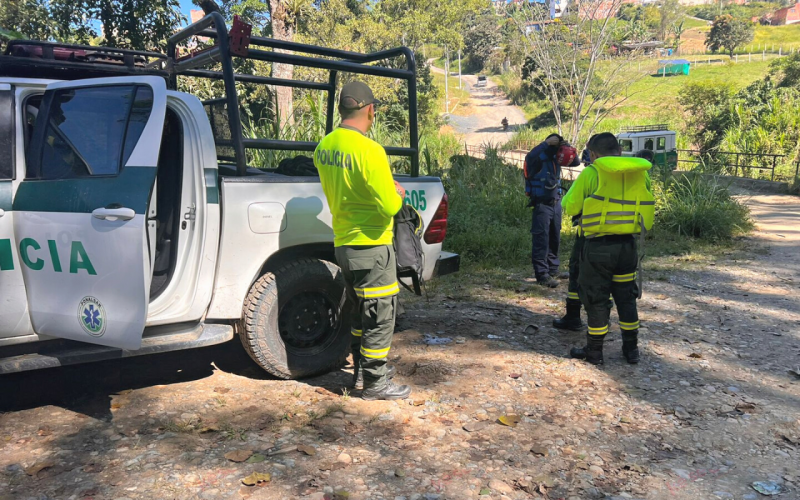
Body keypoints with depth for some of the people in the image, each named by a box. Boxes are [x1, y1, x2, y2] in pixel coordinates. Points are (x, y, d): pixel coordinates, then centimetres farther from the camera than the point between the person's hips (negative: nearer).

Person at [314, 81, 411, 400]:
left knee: (360, 311, 22)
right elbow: (388, 207, -21)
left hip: (343, 243, 8)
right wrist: (398, 194, 1)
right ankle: (375, 383, 15)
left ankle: (361, 367, 34)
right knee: (380, 316, 5)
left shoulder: (324, 146, 5)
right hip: (371, 246, -8)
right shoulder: (369, 150, -21)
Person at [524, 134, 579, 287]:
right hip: (542, 204, -7)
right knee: (541, 240, -8)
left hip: (556, 202, 8)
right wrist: (547, 144, -37)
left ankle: (553, 269, 30)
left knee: (555, 238, 16)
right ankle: (542, 274, -6)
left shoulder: (555, 156, 5)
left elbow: (576, 162, 9)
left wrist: (569, 149, -10)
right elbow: (530, 157, -37)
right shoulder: (539, 157, -14)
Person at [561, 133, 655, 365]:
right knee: (626, 297, 18)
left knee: (596, 298, 8)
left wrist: (577, 187, 14)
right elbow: (647, 210, 9)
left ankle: (594, 351, 18)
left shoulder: (591, 173, -11)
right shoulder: (640, 173, 3)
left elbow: (570, 208, -3)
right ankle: (631, 349, 27)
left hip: (599, 247, -4)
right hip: (628, 245, 5)